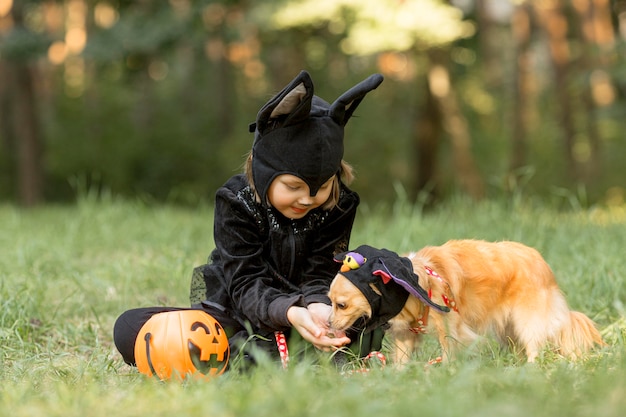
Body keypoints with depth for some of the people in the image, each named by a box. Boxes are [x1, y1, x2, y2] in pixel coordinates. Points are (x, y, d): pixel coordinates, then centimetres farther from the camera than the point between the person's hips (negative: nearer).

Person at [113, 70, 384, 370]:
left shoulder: (338, 205, -8)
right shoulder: (236, 201, -15)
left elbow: (318, 278, -12)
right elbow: (246, 284, -22)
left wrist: (317, 306, -38)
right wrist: (288, 312, -44)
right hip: (236, 314, -1)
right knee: (129, 329, -25)